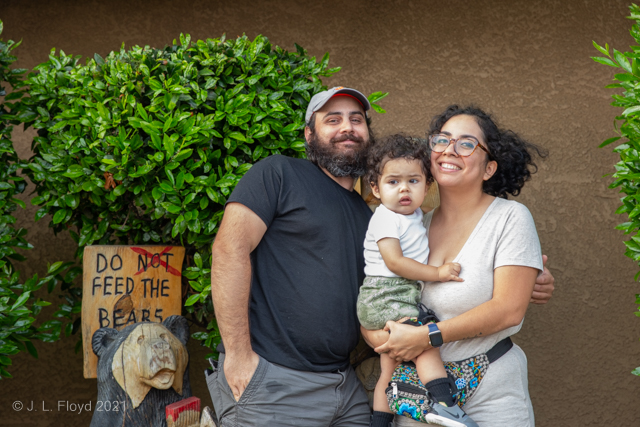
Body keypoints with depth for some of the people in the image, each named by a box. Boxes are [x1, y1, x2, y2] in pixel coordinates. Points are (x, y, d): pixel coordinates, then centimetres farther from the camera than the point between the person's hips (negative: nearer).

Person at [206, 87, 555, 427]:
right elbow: (230, 249, -11)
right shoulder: (277, 175, 0)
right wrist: (239, 355, -17)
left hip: (343, 386, 6)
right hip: (270, 382, -6)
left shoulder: (371, 219, 19)